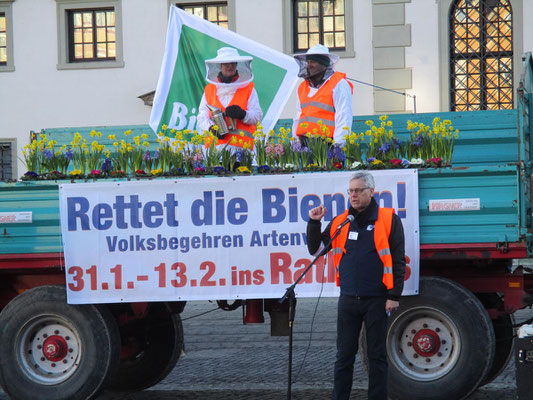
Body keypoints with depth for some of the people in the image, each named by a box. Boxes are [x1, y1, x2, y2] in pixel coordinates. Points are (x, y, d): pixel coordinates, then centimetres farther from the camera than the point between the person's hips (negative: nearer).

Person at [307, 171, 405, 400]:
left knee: (377, 356, 4)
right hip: (348, 300, 3)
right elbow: (315, 249, 16)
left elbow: (399, 261, -1)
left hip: (377, 301, -3)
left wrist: (394, 295, -6)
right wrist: (314, 224, 0)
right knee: (344, 355, 5)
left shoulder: (389, 220, -1)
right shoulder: (340, 222, 10)